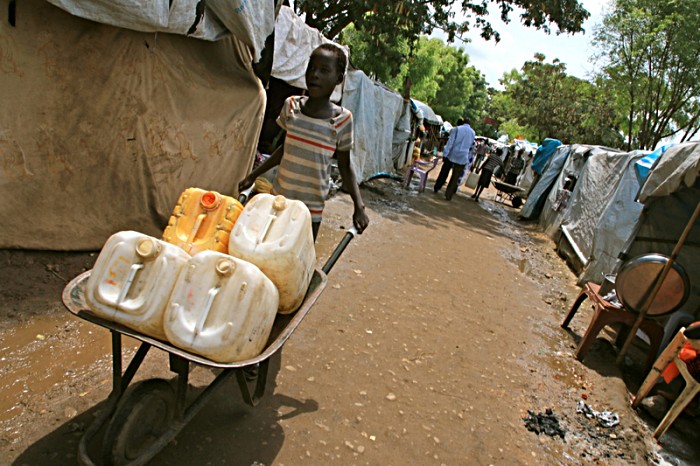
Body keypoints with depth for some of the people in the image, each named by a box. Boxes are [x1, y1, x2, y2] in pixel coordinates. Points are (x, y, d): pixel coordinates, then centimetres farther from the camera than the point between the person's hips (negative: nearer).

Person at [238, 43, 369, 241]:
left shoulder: (342, 119, -11)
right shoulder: (291, 106, -2)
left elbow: (345, 166, -2)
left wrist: (359, 206, -13)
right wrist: (253, 175, 13)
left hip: (311, 208, -3)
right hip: (279, 197, 3)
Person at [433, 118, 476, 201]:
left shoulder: (456, 129, -3)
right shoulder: (473, 132, 8)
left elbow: (450, 142, -9)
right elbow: (471, 147, 16)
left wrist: (445, 154, -10)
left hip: (452, 155, -1)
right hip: (463, 157, 1)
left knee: (444, 172, 15)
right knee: (455, 177, 3)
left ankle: (436, 188, 25)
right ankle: (448, 195, 1)